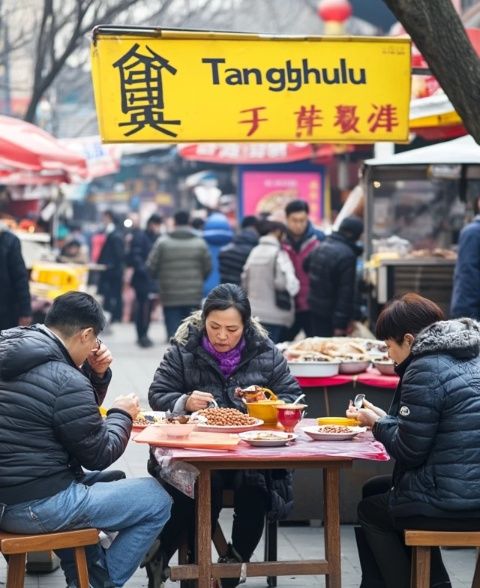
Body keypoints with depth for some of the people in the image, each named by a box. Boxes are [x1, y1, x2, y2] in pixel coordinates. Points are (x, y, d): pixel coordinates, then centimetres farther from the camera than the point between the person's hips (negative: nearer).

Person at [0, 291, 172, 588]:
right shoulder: (66, 381, -20)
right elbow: (99, 455, -9)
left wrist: (98, 374, 6)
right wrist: (122, 414, 7)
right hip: (35, 507, -10)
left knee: (100, 482, 35)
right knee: (157, 499, 1)